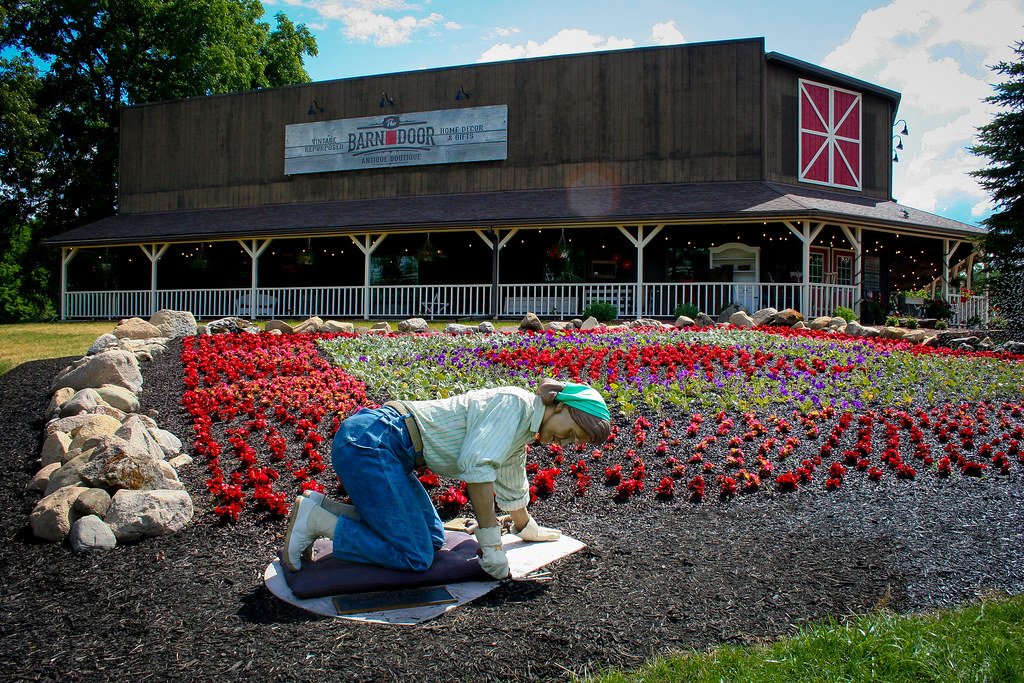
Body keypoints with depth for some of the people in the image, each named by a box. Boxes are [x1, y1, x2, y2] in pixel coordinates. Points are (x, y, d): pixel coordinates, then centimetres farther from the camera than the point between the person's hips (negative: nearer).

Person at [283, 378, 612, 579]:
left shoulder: (524, 429, 18)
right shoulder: (514, 403, -13)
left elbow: (512, 486, 35)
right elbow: (477, 467, -23)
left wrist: (527, 528, 49)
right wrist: (491, 543, -18)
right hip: (369, 442, -11)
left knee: (433, 538, 11)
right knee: (416, 556, -12)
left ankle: (322, 507, 12)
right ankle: (315, 519, -5)